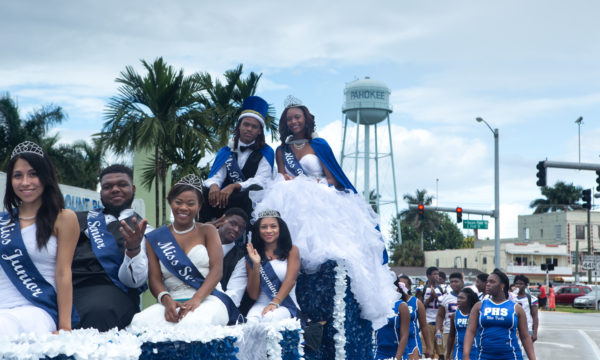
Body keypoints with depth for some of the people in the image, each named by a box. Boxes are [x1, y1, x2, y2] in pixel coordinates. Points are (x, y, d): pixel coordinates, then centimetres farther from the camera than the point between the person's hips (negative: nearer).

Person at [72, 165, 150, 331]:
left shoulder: (144, 230, 15)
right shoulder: (82, 218, 27)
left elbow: (134, 280, 1)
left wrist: (134, 249, -18)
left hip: (107, 288, -3)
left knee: (99, 311, -40)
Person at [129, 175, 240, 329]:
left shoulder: (207, 231, 14)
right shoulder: (155, 239, 16)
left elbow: (217, 269, 0)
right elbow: (154, 278, 6)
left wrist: (196, 299, -19)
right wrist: (167, 301, -18)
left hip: (209, 298, -1)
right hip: (173, 302, 1)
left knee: (194, 322, -41)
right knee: (139, 322, -34)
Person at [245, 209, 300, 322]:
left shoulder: (292, 251, 9)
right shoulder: (252, 258, 13)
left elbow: (290, 281, -7)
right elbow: (253, 295, 5)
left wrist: (275, 303, -23)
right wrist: (256, 265, -7)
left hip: (286, 306, -1)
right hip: (261, 305, 1)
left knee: (270, 317, -36)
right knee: (252, 321, -36)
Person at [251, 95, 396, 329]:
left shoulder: (319, 145, 14)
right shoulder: (282, 151, 22)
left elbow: (332, 178, 6)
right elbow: (283, 180, 11)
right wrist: (310, 184, -8)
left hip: (322, 204, -2)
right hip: (293, 205, 2)